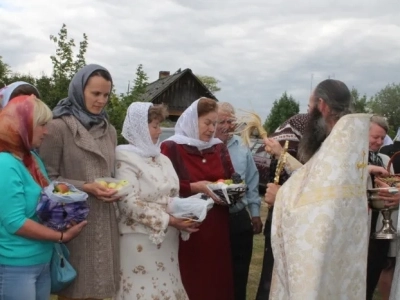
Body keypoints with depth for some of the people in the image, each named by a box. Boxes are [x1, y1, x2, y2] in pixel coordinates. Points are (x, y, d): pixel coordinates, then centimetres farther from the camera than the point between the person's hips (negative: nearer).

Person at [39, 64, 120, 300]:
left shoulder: (109, 130, 12)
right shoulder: (59, 127, -9)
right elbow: (47, 178, -10)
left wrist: (115, 189, -1)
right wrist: (85, 188, -19)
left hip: (104, 219, 6)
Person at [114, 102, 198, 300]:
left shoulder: (162, 159, 13)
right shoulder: (126, 160, -10)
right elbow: (130, 205, -18)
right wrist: (169, 221, -20)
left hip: (167, 240, 7)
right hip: (141, 242, -7)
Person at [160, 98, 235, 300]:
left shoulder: (219, 148, 12)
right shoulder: (171, 148, -5)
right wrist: (194, 187, -19)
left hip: (216, 226, 5)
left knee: (217, 278, 7)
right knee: (191, 279, -1)